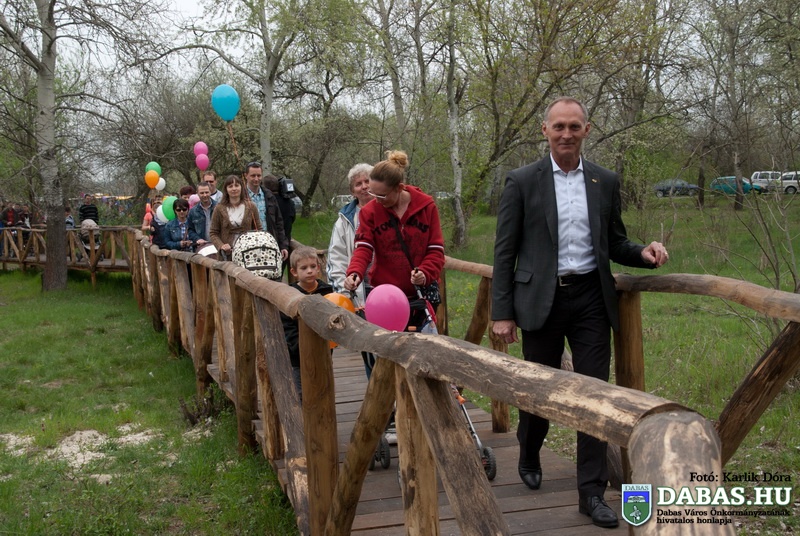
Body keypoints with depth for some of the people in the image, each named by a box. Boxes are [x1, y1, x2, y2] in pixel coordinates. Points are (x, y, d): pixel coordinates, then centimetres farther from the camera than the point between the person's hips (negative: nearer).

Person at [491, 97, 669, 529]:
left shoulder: (605, 181, 7)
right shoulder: (522, 182, -2)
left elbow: (614, 243, 15)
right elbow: (505, 252, -2)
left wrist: (643, 253, -7)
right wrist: (502, 313, -6)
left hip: (591, 299, 2)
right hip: (543, 300, -2)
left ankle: (591, 491, 11)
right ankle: (529, 457, 40)